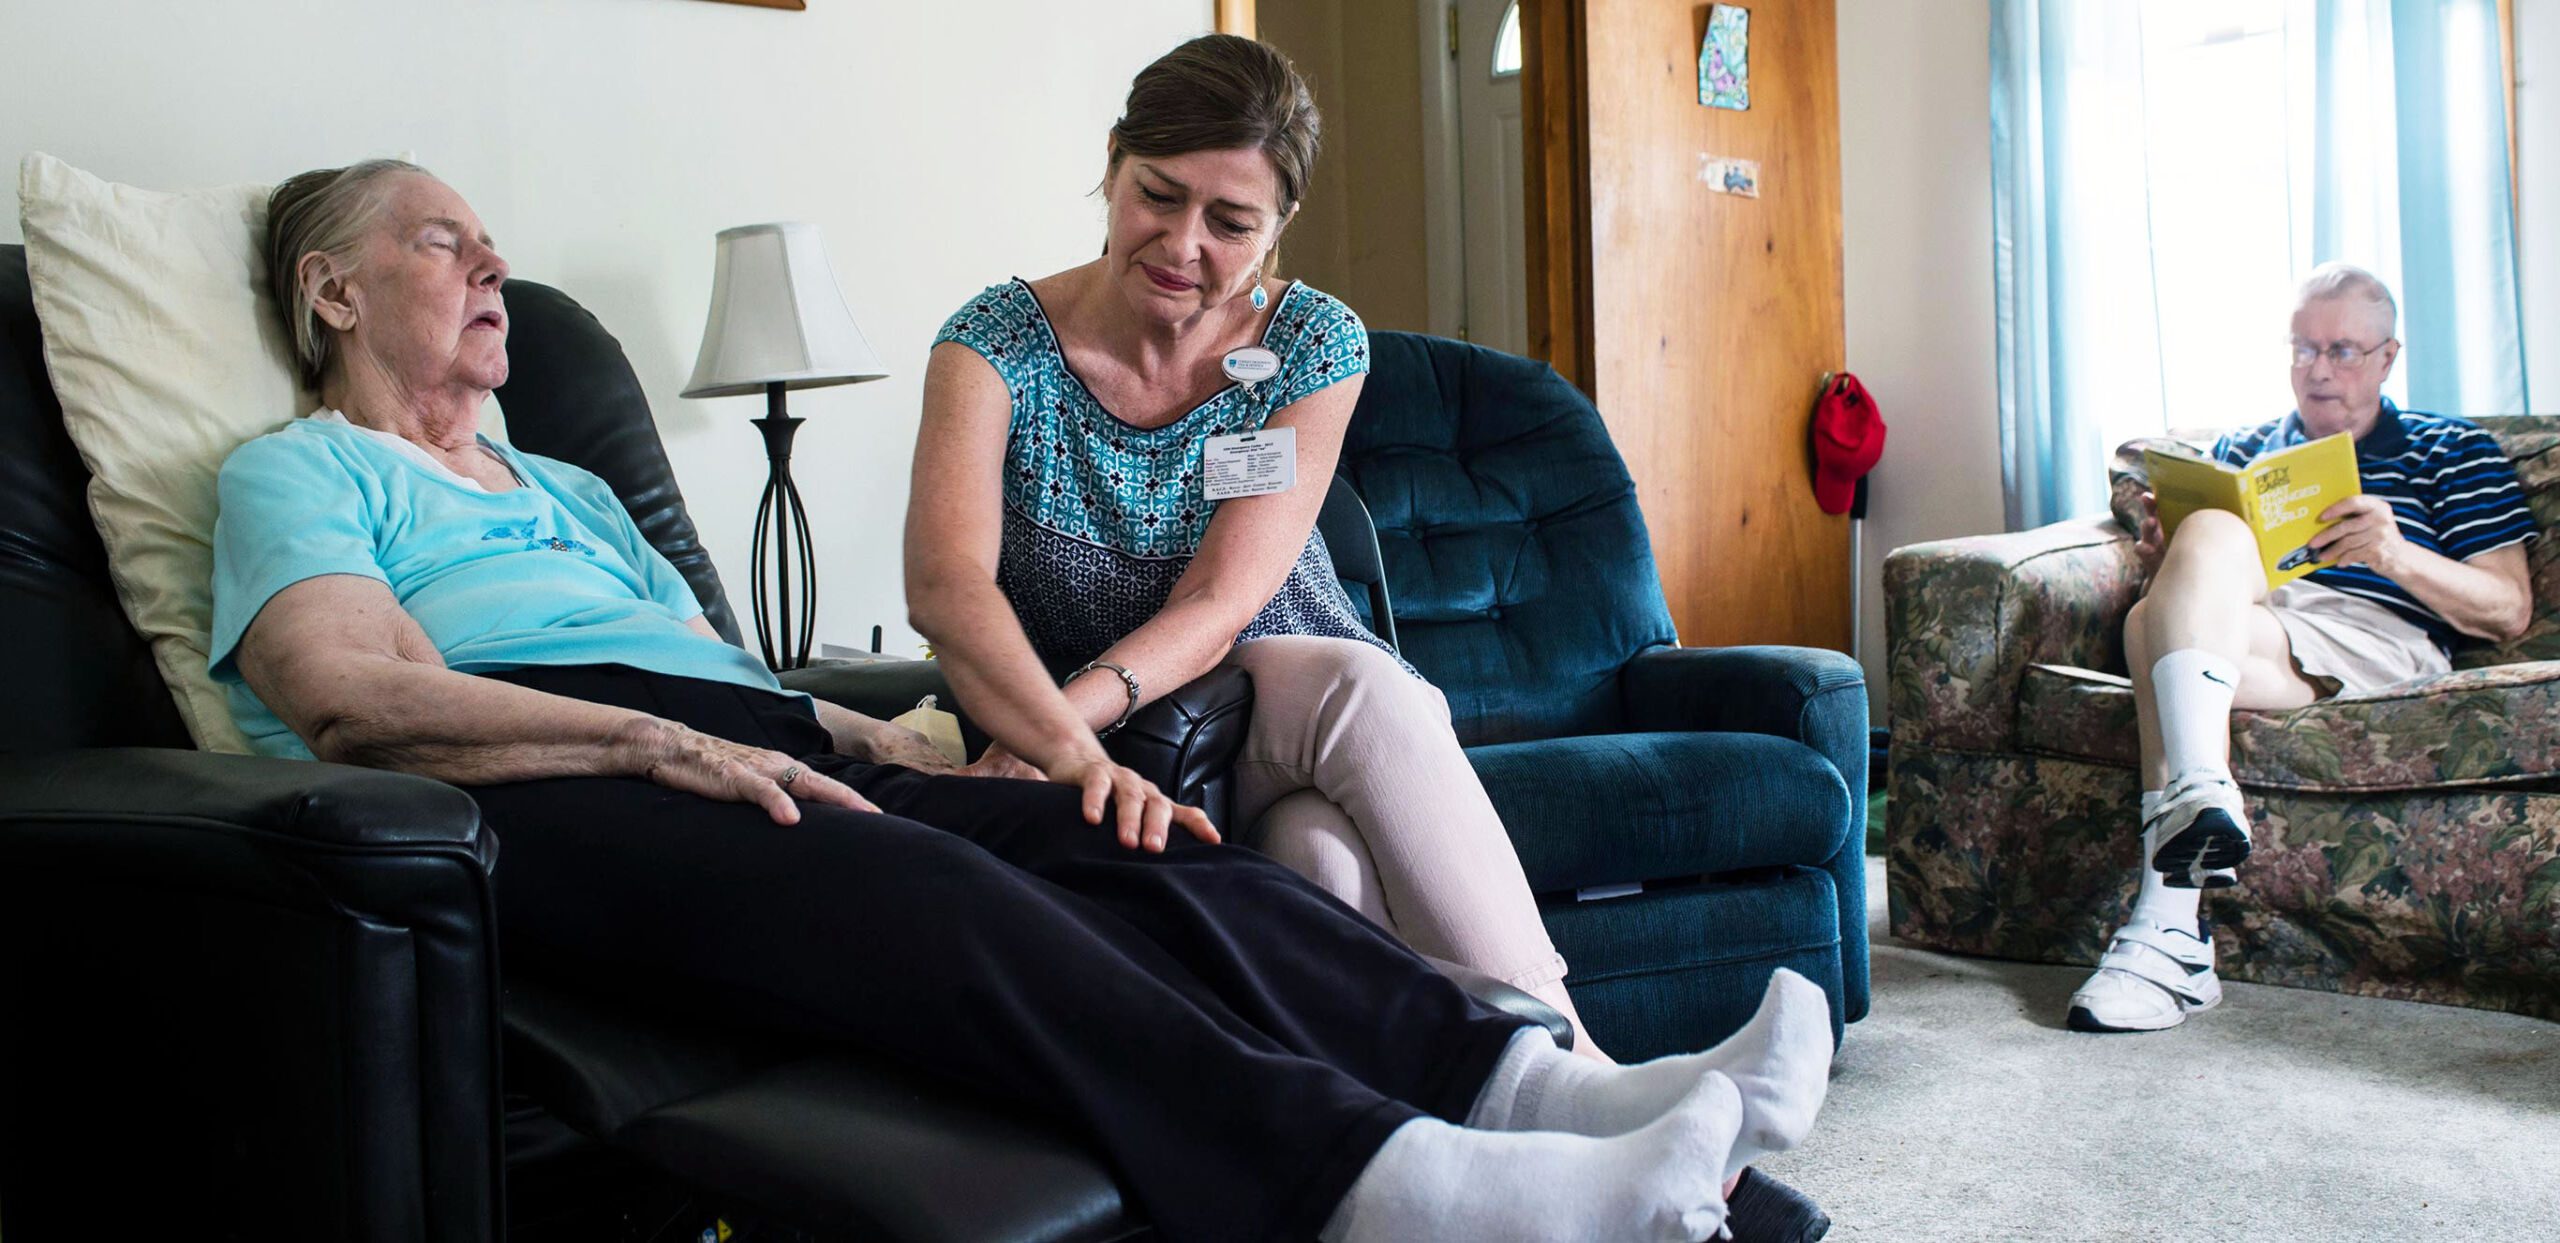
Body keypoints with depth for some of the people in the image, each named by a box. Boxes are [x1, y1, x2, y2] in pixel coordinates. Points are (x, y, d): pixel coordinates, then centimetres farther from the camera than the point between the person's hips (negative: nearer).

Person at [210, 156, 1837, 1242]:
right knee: (922, 891, -36)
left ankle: (1519, 1080, -33)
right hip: (538, 808, -7)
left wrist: (919, 754, 8)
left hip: (741, 763, 7)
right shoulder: (299, 473, 16)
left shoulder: (570, 491, 37)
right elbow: (352, 697, -5)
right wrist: (673, 742, -16)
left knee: (1110, 848, -20)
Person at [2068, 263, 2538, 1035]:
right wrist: (2161, 557, 1)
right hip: (2249, 635, 3)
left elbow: (2510, 611, 11)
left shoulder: (2451, 453, 22)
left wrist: (2398, 555, -9)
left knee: (2211, 533, -31)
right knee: (2155, 618, -35)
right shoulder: (2242, 451, 33)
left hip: (2379, 640, -3)